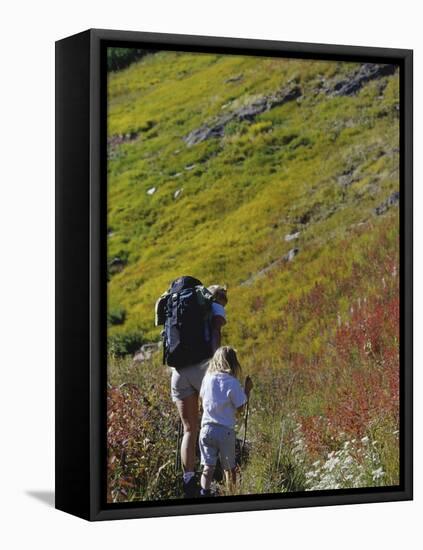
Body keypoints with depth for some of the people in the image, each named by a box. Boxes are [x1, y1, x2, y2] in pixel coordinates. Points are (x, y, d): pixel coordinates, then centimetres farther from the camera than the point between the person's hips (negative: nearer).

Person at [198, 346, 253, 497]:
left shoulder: (207, 378, 1)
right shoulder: (232, 383, -12)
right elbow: (240, 408, -7)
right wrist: (247, 390, 2)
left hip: (207, 428, 3)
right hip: (225, 431, -3)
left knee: (208, 466, 3)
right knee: (229, 468, 12)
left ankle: (204, 493, -9)